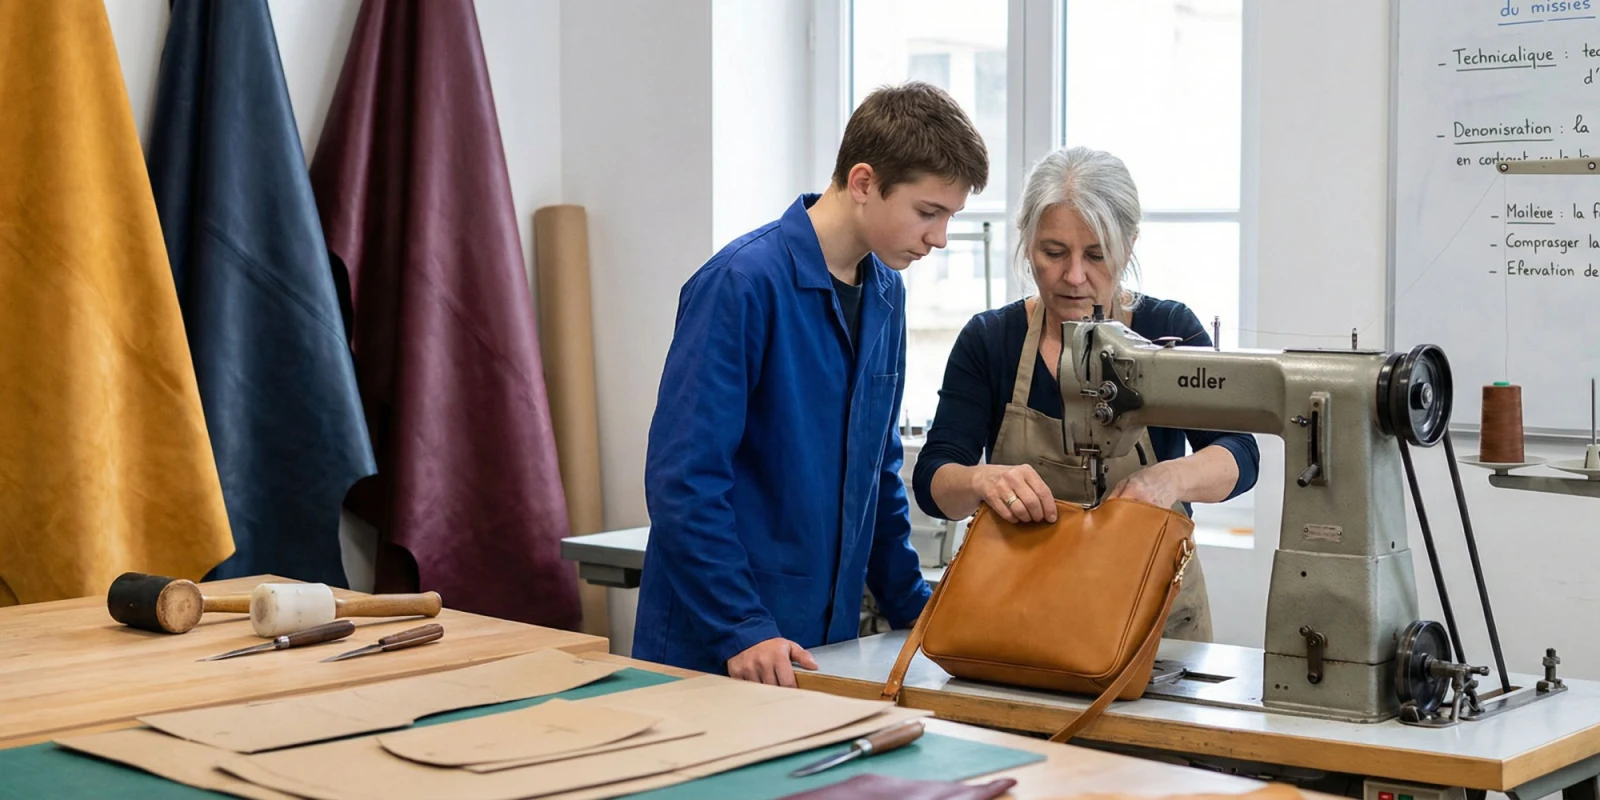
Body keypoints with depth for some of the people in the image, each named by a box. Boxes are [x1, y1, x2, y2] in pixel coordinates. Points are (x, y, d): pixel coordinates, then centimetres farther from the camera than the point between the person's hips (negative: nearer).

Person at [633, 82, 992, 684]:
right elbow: (683, 478, -19)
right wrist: (743, 632, -22)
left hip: (828, 640, 7)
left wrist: (914, 612, 14)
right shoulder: (743, 283, -16)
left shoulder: (885, 293, 9)